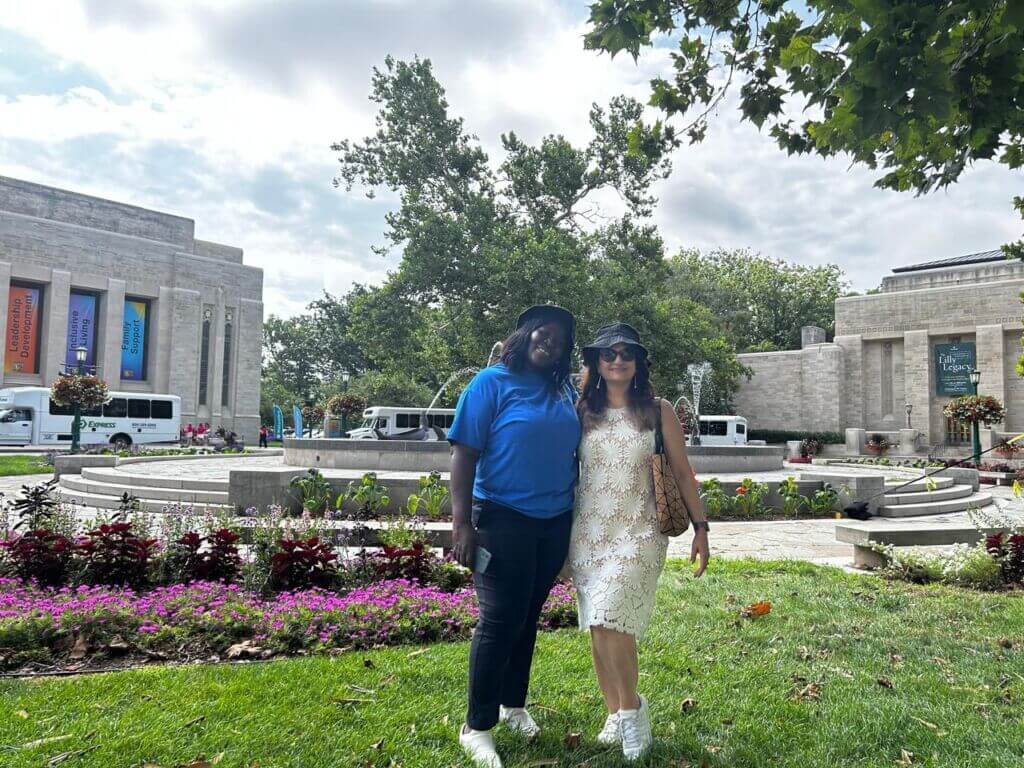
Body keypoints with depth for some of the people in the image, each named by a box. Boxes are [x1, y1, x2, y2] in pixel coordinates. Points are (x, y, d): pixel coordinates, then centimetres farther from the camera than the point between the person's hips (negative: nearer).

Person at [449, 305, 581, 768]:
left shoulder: (565, 391, 9)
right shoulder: (492, 382, -9)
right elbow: (464, 455, -13)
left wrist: (576, 518, 17)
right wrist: (461, 524, -18)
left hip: (556, 522, 6)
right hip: (504, 520, -6)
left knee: (528, 617, 16)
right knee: (499, 621, -1)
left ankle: (513, 705, 34)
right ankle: (477, 726, 15)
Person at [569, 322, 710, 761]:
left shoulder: (658, 411, 3)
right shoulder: (580, 412, 6)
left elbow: (682, 472, 5)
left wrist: (700, 527, 2)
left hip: (639, 531, -3)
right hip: (588, 531, 3)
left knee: (611, 619, -15)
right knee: (597, 628, 7)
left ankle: (632, 708, 9)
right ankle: (616, 714, 25)